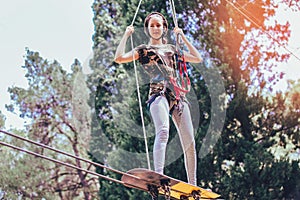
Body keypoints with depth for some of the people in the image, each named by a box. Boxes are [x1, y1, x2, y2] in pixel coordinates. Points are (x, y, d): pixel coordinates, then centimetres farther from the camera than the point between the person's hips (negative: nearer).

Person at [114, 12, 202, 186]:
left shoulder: (171, 49, 27)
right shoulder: (144, 50, 15)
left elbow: (197, 58, 25)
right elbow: (119, 58, 1)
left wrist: (183, 37, 26)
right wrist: (126, 35, 8)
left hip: (178, 95, 5)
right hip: (159, 93, -5)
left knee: (189, 142, -2)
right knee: (163, 132, -32)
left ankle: (193, 185, 4)